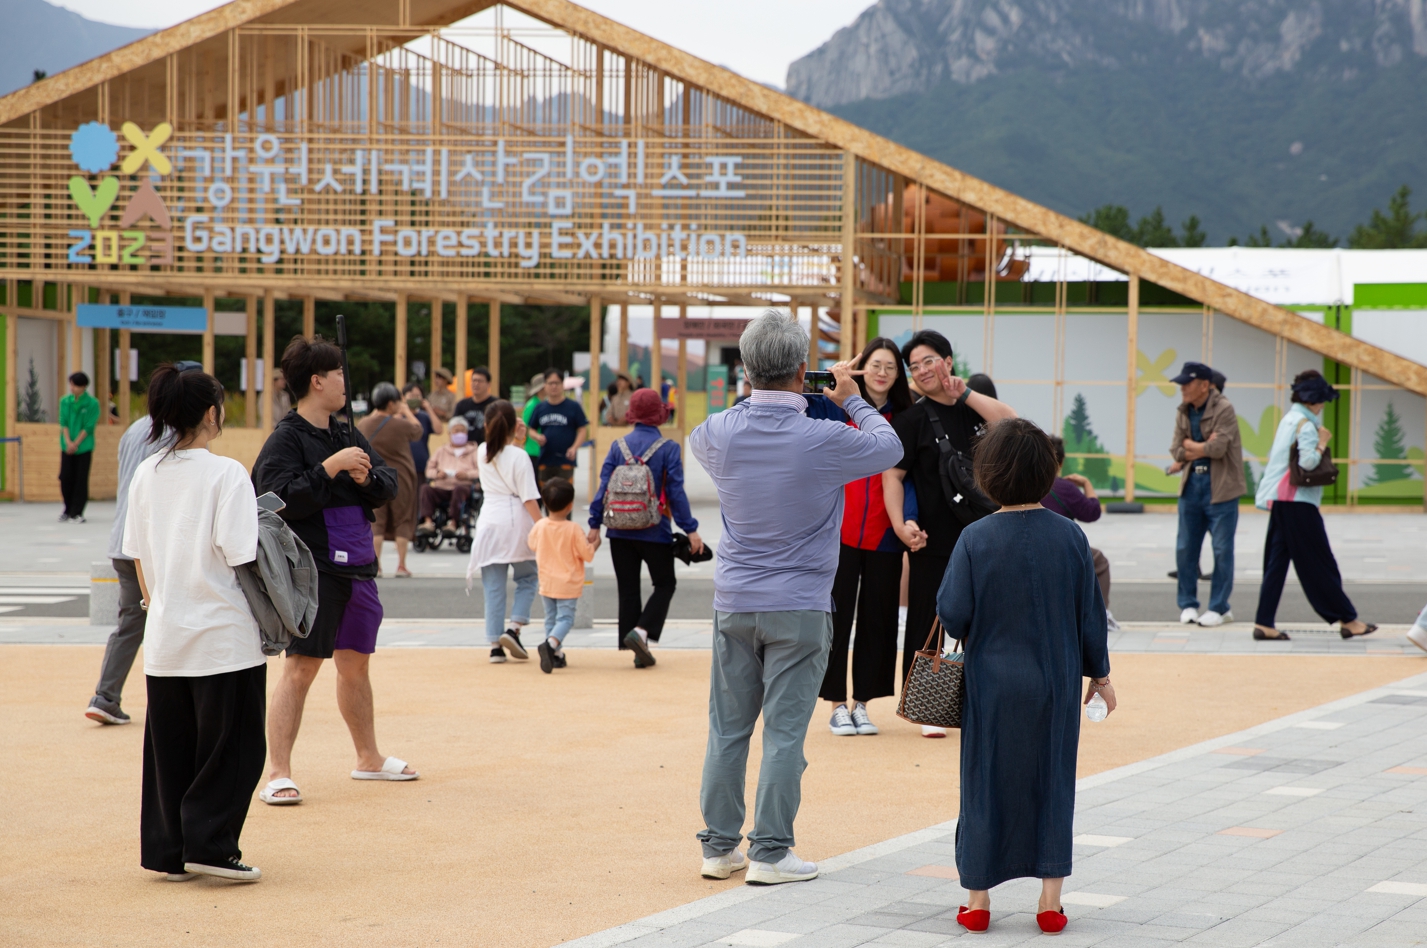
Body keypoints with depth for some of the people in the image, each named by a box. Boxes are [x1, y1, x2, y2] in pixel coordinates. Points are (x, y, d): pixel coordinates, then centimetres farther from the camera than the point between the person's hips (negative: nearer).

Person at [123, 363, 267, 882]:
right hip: (223, 635, -6)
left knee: (169, 747, 12)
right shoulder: (226, 474, -12)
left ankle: (169, 850, 15)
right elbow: (241, 556, -15)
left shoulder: (147, 474, 5)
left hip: (164, 638, 6)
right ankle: (208, 844, 1)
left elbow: (138, 556, 11)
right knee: (231, 746, 4)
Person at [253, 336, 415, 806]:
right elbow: (281, 499, -21)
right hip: (312, 571, -8)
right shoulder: (286, 439, -10)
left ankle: (369, 759, 32)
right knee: (300, 666, -10)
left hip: (358, 568, 8)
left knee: (356, 664, 19)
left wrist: (367, 477, -9)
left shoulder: (349, 436, 14)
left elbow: (390, 486, 12)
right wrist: (331, 467, -23)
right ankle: (278, 773, -10)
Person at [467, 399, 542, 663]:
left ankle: (495, 645, 3)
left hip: (489, 522, 4)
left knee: (493, 587, 6)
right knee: (528, 578, 15)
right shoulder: (518, 457, -8)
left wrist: (515, 440, 21)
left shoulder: (482, 453, 6)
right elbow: (529, 499, -11)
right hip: (516, 522, -4)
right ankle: (514, 628, -4)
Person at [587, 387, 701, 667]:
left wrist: (595, 525, 4)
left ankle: (639, 651, 9)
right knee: (665, 584, 13)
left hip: (620, 532, 3)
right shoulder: (669, 449, -7)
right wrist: (690, 530, -6)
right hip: (655, 533, -3)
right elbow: (676, 492, -10)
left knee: (628, 590, 10)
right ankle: (641, 631, -9)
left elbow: (604, 487, -1)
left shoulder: (618, 446, 2)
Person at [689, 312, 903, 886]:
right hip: (799, 608, -4)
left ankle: (719, 847, 16)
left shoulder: (721, 432, -5)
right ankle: (769, 853, 1)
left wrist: (761, 397, 23)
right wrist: (851, 399, 18)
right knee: (784, 732, 0)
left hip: (734, 602, 4)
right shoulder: (824, 441, -16)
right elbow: (889, 446, 4)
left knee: (728, 728, 10)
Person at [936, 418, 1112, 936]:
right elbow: (1090, 613, 1)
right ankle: (1050, 899, 11)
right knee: (1052, 783, 11)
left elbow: (953, 615, -12)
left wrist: (967, 635, 11)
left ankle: (977, 898, 14)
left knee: (986, 783, 9)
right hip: (1056, 685, 2)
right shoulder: (1070, 537, -6)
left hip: (992, 684, -1)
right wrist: (1099, 672, 14)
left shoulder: (976, 539, -13)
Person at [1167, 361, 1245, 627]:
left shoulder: (1224, 410, -11)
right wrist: (1203, 448, -11)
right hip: (1191, 485, 6)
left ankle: (1219, 608, 7)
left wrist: (1189, 446, -8)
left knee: (1222, 550, -1)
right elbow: (1176, 450, 3)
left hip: (1220, 488, -6)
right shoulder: (1183, 412, 9)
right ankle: (1188, 604, 16)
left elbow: (1218, 448, -21)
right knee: (1185, 548, 6)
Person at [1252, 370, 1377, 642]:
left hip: (1280, 501, 9)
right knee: (1319, 563, -2)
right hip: (1298, 502, -9)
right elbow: (1308, 462, -23)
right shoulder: (1305, 424, -13)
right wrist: (1323, 442, -9)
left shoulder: (1288, 420, 15)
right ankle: (1347, 620, 5)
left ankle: (1264, 623, 2)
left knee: (1277, 561, 6)